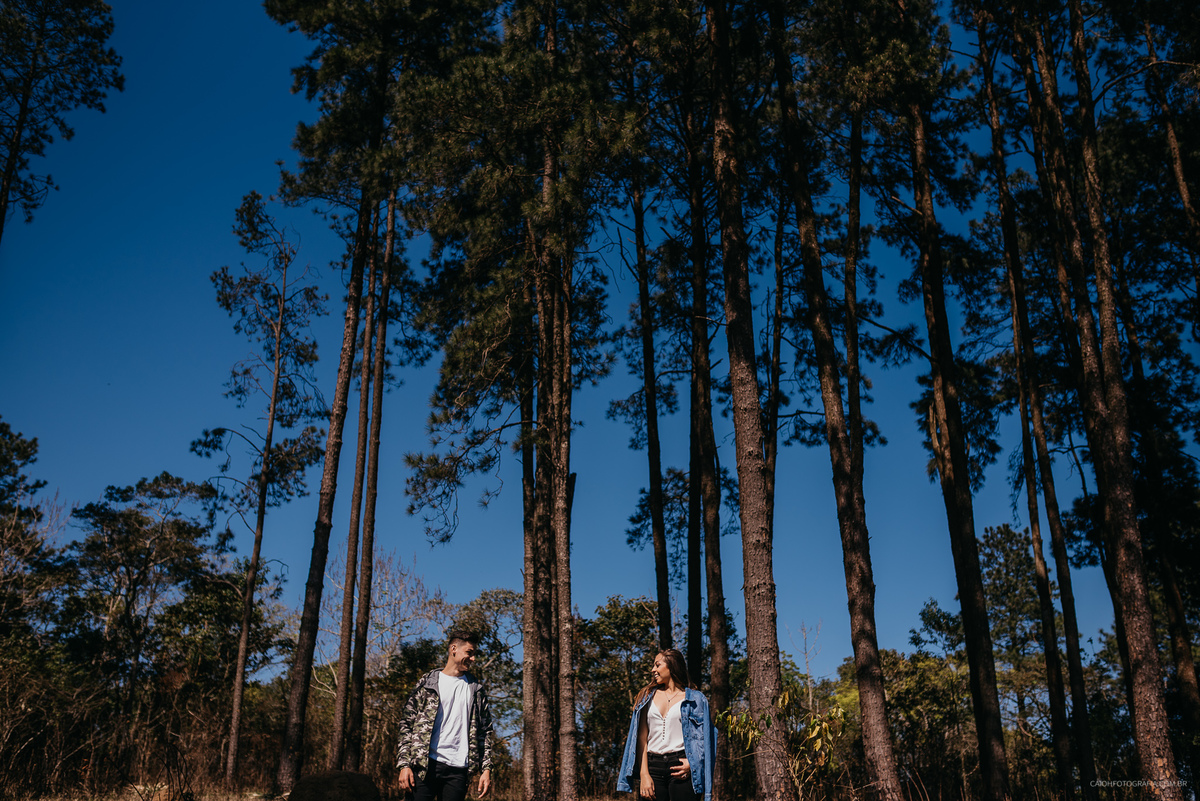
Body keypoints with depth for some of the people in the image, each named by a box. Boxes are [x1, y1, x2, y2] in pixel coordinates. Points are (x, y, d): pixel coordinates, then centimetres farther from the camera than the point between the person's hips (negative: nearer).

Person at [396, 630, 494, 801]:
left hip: (458, 769, 2)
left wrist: (486, 769, 3)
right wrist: (404, 765, -5)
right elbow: (406, 724, 5)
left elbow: (485, 732, 14)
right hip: (426, 765, -2)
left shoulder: (476, 690, 15)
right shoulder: (427, 683, 8)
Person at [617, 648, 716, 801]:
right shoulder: (648, 696, 16)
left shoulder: (694, 698, 8)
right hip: (653, 766, 3)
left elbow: (703, 737, 5)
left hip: (680, 767, -2)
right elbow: (642, 737, 8)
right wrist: (644, 774, -3)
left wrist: (692, 763, -12)